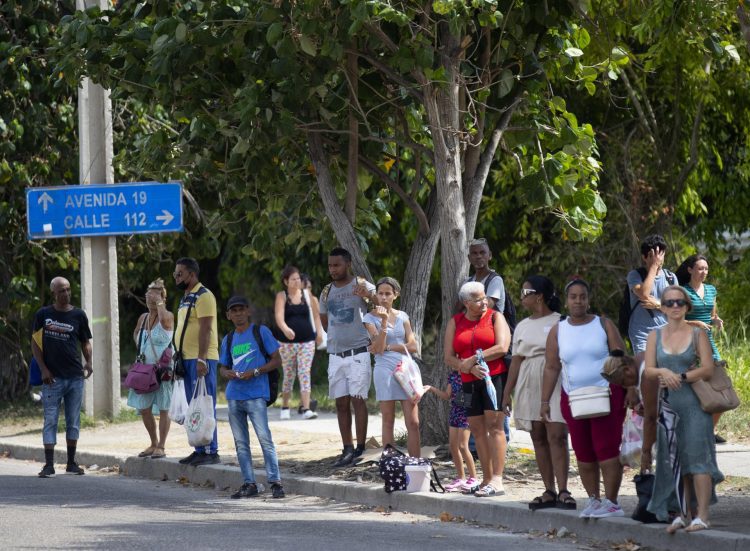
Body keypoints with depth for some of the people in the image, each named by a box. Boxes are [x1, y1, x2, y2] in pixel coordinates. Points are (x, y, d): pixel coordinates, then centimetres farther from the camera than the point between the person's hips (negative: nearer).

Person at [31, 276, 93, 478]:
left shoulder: (78, 315, 6)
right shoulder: (43, 314, 1)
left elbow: (85, 341, 13)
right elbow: (35, 343, 4)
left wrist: (88, 362, -6)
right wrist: (43, 369, -6)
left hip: (75, 377, 2)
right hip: (53, 378, -2)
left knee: (73, 421, 8)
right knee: (50, 421, -4)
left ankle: (71, 462, 16)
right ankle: (49, 465, -5)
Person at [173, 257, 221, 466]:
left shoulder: (203, 296, -11)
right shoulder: (186, 298, 20)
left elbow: (205, 329, -18)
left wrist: (201, 359, -24)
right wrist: (179, 357, 20)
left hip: (201, 360, -10)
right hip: (188, 359, 10)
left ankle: (211, 452, -9)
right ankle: (199, 451, 15)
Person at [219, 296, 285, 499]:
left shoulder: (261, 332, 1)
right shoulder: (228, 340, 15)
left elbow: (276, 360, -1)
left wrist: (255, 372, -13)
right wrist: (227, 373, -2)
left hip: (256, 395, -6)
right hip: (234, 396, 6)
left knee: (265, 438, -13)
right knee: (240, 442, 7)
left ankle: (275, 481, -12)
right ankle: (249, 484, 12)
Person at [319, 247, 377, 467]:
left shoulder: (361, 285, -5)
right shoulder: (327, 292, 11)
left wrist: (368, 295, -43)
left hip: (358, 354, -6)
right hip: (335, 355, 6)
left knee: (358, 399, -9)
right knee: (341, 403, 5)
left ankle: (360, 449, -7)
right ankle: (347, 449, 8)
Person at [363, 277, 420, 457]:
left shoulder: (402, 316, 12)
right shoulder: (371, 318, 2)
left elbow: (412, 346, 2)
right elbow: (379, 348, -10)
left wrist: (388, 347, -8)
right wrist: (384, 321, -15)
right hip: (385, 370, -3)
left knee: (413, 423, -3)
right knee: (388, 422, 0)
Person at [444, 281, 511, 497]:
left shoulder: (495, 317, 4)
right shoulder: (455, 323, 13)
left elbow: (502, 348, -9)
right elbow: (449, 358, 7)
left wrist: (472, 359, -10)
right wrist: (470, 367, -10)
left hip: (495, 377, -5)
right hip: (470, 382, 5)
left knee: (494, 424, -12)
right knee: (477, 429, 4)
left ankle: (497, 481, -18)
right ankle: (487, 479, 10)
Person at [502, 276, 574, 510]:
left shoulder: (560, 322, 0)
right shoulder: (523, 326, 17)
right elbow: (517, 360, 16)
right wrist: (507, 392, 11)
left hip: (555, 383, -6)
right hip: (529, 385, 6)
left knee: (556, 436, -14)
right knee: (538, 438, 4)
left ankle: (563, 491, -18)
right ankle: (549, 491, 7)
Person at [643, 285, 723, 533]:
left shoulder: (698, 334, 3)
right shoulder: (656, 336, 11)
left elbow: (708, 369, -4)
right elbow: (648, 370, 4)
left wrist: (680, 377, -13)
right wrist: (663, 372, -17)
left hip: (694, 403, -3)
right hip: (668, 405, 3)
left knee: (697, 456, -11)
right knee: (676, 461, 3)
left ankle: (701, 515, -14)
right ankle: (685, 513, 9)